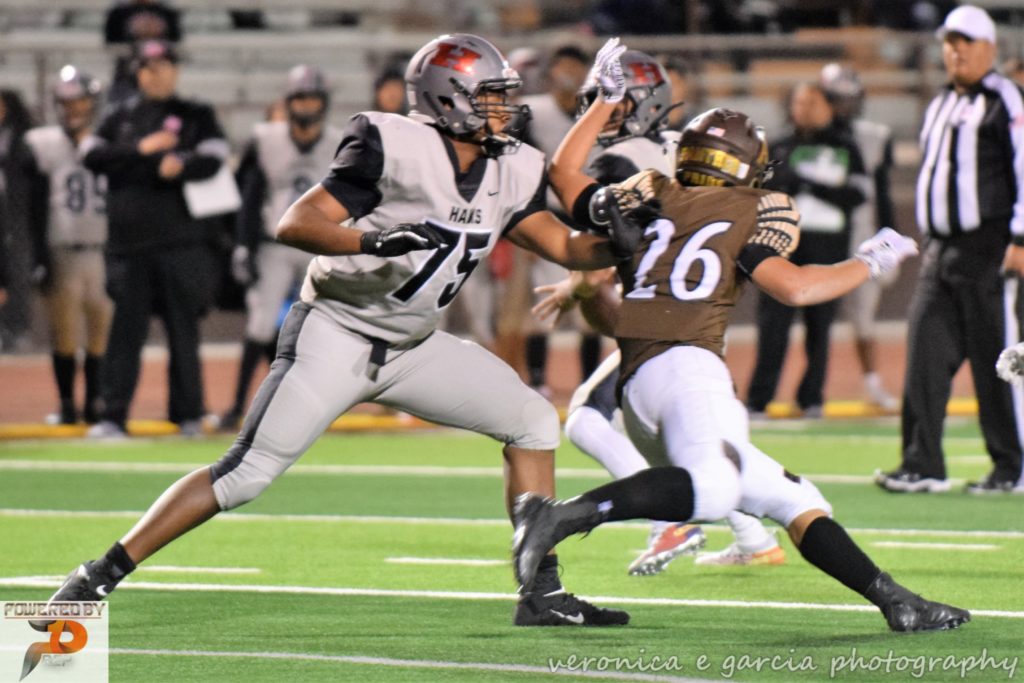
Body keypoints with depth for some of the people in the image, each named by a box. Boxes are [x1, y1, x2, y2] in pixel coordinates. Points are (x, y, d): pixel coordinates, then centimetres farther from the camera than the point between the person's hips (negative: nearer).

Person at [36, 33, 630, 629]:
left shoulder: (511, 172, 1)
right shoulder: (398, 149, -20)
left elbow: (570, 249, 6)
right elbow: (295, 224, -24)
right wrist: (375, 242, -39)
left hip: (413, 349, 7)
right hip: (336, 337, -7)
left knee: (533, 422, 0)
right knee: (248, 473, -14)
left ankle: (543, 595, 3)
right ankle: (96, 579, -9)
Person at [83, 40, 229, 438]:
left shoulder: (197, 117, 9)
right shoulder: (120, 118, 15)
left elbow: (213, 159, -6)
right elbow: (93, 157, 1)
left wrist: (182, 166, -25)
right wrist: (142, 150, -9)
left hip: (181, 244, -2)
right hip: (128, 244, 2)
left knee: (183, 330, 2)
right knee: (125, 329, -1)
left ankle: (188, 415, 9)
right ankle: (113, 417, 0)